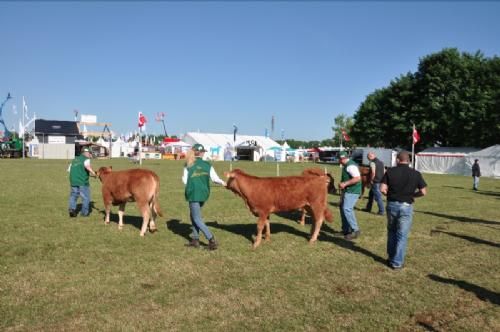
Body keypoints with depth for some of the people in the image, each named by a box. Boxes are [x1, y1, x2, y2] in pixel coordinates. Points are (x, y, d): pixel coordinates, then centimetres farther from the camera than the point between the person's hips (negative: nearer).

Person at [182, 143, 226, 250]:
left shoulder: (188, 166, -5)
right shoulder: (207, 165, 0)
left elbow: (185, 181, -5)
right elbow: (215, 178, -2)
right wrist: (222, 182, 15)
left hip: (193, 193, -4)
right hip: (204, 193, 5)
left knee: (197, 218, 2)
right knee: (193, 215, 21)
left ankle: (211, 239, -8)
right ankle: (195, 239, 21)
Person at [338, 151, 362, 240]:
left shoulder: (350, 165, -18)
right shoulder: (346, 165, 15)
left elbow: (358, 178, -28)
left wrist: (345, 183, -25)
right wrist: (342, 184, 14)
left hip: (352, 191, -11)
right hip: (347, 191, 11)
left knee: (347, 209, -18)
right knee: (343, 208, 14)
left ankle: (355, 230, -11)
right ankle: (346, 230, 22)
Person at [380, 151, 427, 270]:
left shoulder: (390, 171, -4)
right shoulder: (415, 174, -3)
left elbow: (383, 189, -10)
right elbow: (423, 192, -3)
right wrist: (412, 195, 13)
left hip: (392, 205, 1)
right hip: (406, 206, -1)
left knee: (391, 232, 19)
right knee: (402, 235, 7)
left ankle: (391, 258, 28)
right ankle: (397, 262, 10)